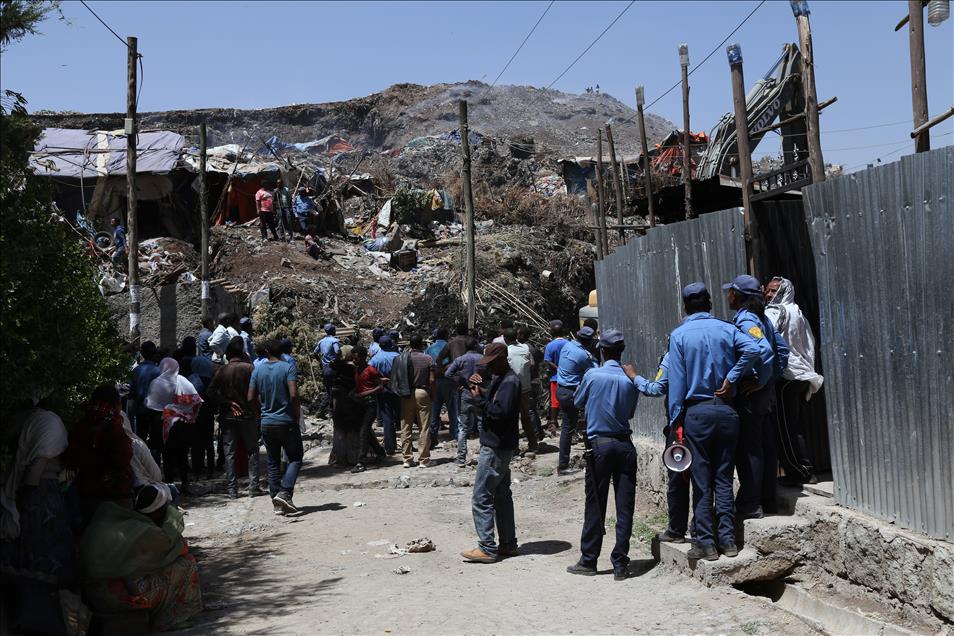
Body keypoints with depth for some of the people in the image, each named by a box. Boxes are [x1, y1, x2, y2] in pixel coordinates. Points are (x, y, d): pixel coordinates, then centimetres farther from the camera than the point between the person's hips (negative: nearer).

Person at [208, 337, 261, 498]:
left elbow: (212, 392, -8)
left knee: (229, 453, 6)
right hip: (248, 415, -2)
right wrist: (257, 411, 2)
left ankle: (232, 489, 6)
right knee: (252, 451, 8)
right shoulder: (249, 368, -6)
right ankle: (253, 487, 4)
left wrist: (228, 404, -7)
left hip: (227, 417, 2)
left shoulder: (222, 370, 0)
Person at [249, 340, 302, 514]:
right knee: (295, 458, 7)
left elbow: (250, 398, 2)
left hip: (266, 423, 4)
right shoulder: (287, 367, -9)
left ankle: (277, 503, 10)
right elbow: (293, 394, -19)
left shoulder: (257, 370, 3)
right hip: (287, 421, -4)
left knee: (272, 463, 11)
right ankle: (284, 492, -12)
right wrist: (297, 413, -4)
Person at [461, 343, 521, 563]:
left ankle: (487, 548, -4)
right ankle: (508, 544, 23)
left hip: (496, 448, -11)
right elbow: (493, 399, 17)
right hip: (499, 445, 11)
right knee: (502, 495, 15)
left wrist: (482, 395, -19)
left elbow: (500, 411, -28)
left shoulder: (509, 382, -18)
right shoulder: (500, 378, 14)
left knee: (481, 498, -7)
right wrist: (481, 388, 1)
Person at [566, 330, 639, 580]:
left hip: (599, 444, -2)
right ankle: (620, 564, 6)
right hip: (625, 445, 2)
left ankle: (588, 560, 13)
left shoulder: (592, 375, -6)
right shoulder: (630, 379, 1)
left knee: (595, 506, 5)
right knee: (625, 507, 4)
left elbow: (577, 402, 9)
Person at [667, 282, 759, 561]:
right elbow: (752, 349, -15)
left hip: (696, 412, -2)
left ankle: (706, 543, 7)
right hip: (726, 410, 3)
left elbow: (676, 381, -5)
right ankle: (728, 540, 12)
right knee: (724, 479, 10)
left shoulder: (679, 335, -2)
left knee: (701, 482, 3)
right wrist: (730, 379, -6)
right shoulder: (726, 329, 4)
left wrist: (675, 420, -2)